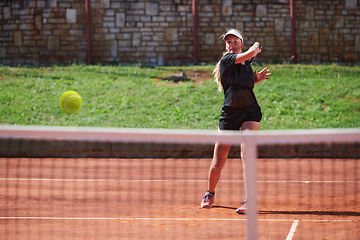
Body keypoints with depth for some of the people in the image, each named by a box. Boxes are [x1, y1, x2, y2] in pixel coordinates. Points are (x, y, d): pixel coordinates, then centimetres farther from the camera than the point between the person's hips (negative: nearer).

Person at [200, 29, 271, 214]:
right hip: (229, 113, -3)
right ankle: (210, 194, 29)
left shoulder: (248, 63, 12)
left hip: (250, 111, 3)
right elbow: (251, 52, -18)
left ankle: (248, 200, -19)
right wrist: (256, 47, 3)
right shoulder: (226, 60, -7)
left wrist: (257, 78, 12)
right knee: (218, 163, 2)